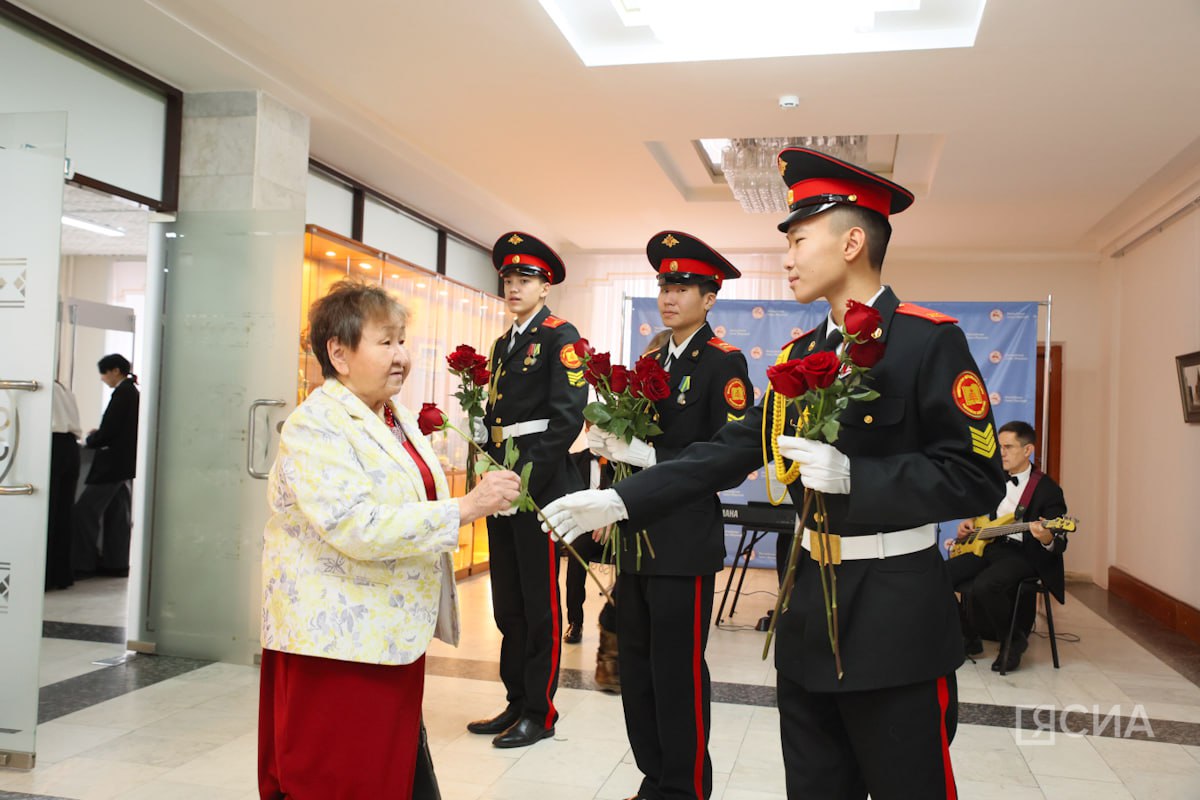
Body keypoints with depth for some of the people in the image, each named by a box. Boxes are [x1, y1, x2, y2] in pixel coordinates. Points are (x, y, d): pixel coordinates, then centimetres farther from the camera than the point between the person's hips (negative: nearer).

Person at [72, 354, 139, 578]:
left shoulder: (122, 393, -15)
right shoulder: (132, 392, 13)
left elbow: (107, 433, -17)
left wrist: (88, 441, 1)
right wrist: (98, 435, 12)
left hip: (113, 463, -10)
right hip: (125, 461, 10)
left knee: (85, 510, -3)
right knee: (117, 514, 11)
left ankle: (83, 562, 0)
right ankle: (116, 562, 14)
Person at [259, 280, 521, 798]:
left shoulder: (398, 418, 11)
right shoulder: (316, 426, -16)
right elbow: (357, 527, -28)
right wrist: (467, 507, -27)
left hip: (393, 637, 8)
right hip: (337, 643, -8)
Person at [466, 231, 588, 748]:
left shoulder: (560, 337, -6)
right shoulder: (503, 344, 18)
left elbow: (568, 416, -15)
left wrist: (528, 477, -18)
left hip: (542, 484, -8)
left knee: (540, 603, 1)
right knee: (507, 602, 14)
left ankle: (540, 712, 12)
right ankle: (516, 701, 27)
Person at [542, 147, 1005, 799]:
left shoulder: (930, 341, -11)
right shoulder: (799, 354, 9)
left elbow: (976, 478, -14)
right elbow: (734, 450, 8)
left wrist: (852, 475, -25)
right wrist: (620, 500, 3)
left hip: (896, 618, -6)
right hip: (809, 605, 6)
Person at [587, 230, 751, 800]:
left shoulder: (724, 363, -7)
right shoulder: (650, 362, 15)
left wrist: (649, 455, -19)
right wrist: (609, 442, -3)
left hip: (686, 540, -7)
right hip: (637, 534, 7)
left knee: (678, 670, 0)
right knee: (636, 666, 13)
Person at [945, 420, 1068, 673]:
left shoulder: (1048, 489, -9)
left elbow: (1060, 545, -12)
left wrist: (1046, 538, -35)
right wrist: (971, 522, 9)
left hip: (1025, 554, -7)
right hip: (992, 546, 7)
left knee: (984, 586, -35)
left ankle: (1014, 639, -6)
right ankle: (970, 637, 8)